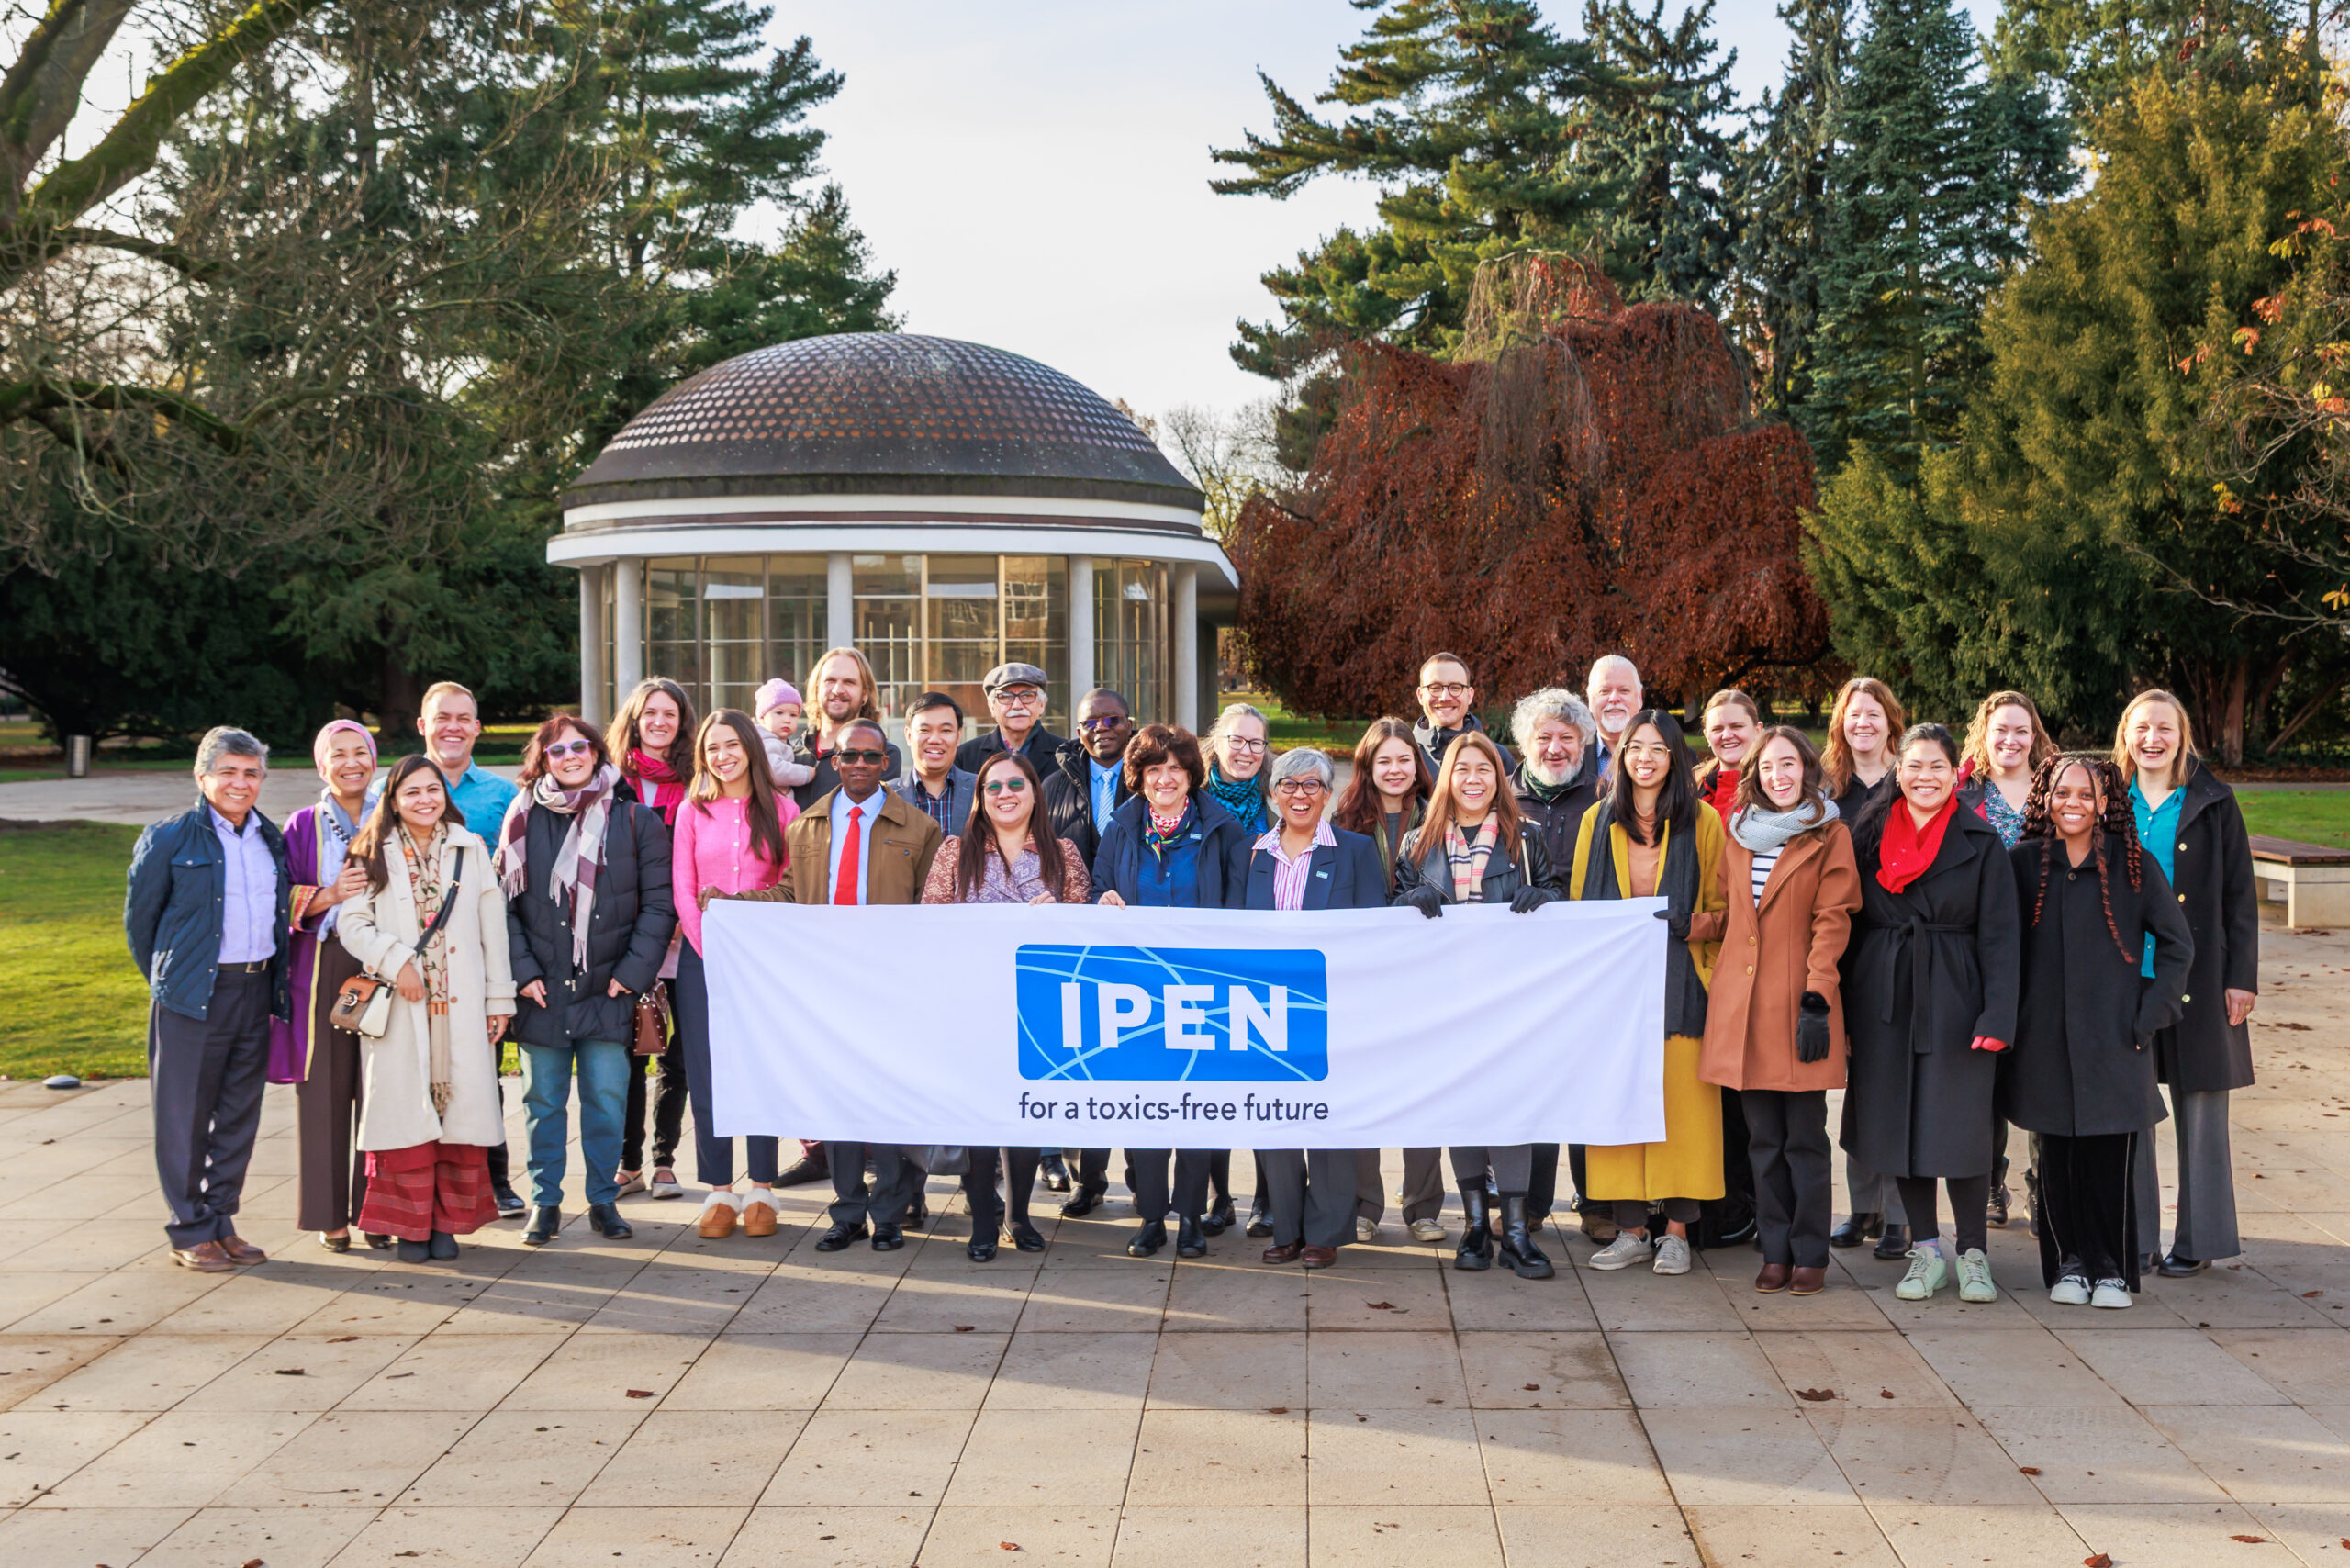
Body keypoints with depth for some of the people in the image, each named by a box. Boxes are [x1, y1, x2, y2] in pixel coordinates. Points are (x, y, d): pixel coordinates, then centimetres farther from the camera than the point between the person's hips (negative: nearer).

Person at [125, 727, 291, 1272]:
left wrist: (274, 981, 12)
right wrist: (168, 981, 7)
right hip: (194, 999, -5)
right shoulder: (169, 840, -4)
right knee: (185, 1115, 1)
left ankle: (222, 1222, 20)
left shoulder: (272, 840, 11)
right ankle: (190, 1232, 10)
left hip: (257, 993, 5)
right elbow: (139, 919, 2)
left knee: (240, 1114, 10)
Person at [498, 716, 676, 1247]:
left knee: (607, 1099, 1)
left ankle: (603, 1199, 14)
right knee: (544, 1100, 7)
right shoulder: (522, 821, 5)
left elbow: (659, 903, 0)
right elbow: (503, 904, 3)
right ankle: (544, 1202, 17)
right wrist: (522, 973, -6)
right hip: (541, 992, 1)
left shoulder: (635, 821, 2)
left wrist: (632, 971, -7)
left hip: (608, 990, -1)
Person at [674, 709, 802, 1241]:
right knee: (706, 1076, 0)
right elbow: (682, 888, 4)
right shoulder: (692, 812, 9)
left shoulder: (781, 809, 5)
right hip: (702, 958, 1)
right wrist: (711, 948, -5)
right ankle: (719, 1191, 7)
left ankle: (761, 1190, 8)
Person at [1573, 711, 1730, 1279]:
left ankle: (1676, 1231, 2)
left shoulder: (1702, 822, 6)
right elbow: (1577, 904, 17)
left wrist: (1688, 927, -14)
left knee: (1682, 1098, -5)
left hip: (1680, 977, -2)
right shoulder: (1597, 821, 13)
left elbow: (1723, 908, 5)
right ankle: (1631, 1229, 6)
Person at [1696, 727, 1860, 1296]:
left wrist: (1816, 1001, -13)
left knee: (1805, 1137, -1)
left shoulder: (1829, 836, 1)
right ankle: (1775, 1253, 14)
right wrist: (1718, 984, 10)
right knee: (1763, 1138, 7)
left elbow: (1831, 923, -5)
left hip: (1798, 1003, -4)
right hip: (1742, 1003, 4)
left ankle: (1810, 1255, 8)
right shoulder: (1738, 835, 13)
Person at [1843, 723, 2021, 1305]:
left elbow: (1999, 936, -3)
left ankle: (1971, 1252, 12)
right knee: (1897, 1124, 6)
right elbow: (1850, 923, 10)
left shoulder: (1981, 843, 0)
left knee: (1961, 1125, -4)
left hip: (1955, 1002, -3)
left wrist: (1998, 1016, -12)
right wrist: (1844, 1007, 4)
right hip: (1884, 1002, 3)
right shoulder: (1869, 836, 8)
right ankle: (1926, 1251, 18)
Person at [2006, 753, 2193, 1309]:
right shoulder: (2024, 863, 4)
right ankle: (2068, 1266, 17)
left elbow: (2177, 944, 6)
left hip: (2113, 1037, -1)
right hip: (2045, 1040, 1)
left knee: (2109, 1156, -3)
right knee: (2055, 1158, 3)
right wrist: (2005, 1020, 3)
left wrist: (2149, 1015, -1)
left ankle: (2113, 1271, 11)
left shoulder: (2132, 866, 1)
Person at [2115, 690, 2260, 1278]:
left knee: (2200, 1108, 3)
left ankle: (2197, 1239, 13)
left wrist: (2241, 977, -4)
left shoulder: (2212, 802, 2)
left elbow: (2240, 894, 2)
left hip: (2196, 980, -2)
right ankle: (2133, 1237, 12)